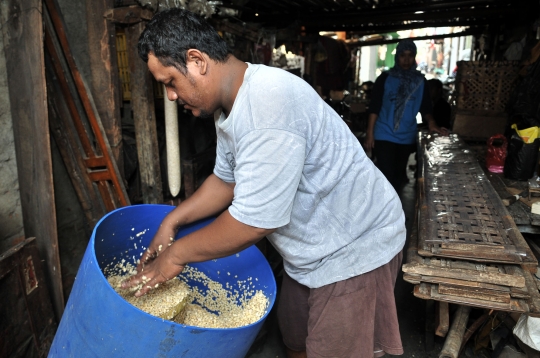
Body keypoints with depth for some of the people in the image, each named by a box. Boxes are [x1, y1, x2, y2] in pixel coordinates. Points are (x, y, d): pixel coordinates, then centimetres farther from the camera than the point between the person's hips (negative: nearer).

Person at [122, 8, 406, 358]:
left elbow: (254, 219, -30)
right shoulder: (230, 105, 1)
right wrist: (172, 221, 3)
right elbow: (226, 179, 13)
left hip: (355, 248, -9)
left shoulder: (268, 104, -30)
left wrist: (178, 253, -15)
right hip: (310, 250, 9)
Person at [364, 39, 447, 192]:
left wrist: (431, 122, -15)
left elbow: (425, 107, 6)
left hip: (407, 138, 4)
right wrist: (370, 133, -10)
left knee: (398, 176, 13)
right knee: (386, 176, -7)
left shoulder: (420, 81, 5)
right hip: (384, 136, -3)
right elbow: (374, 107, -5)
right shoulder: (385, 78, -4)